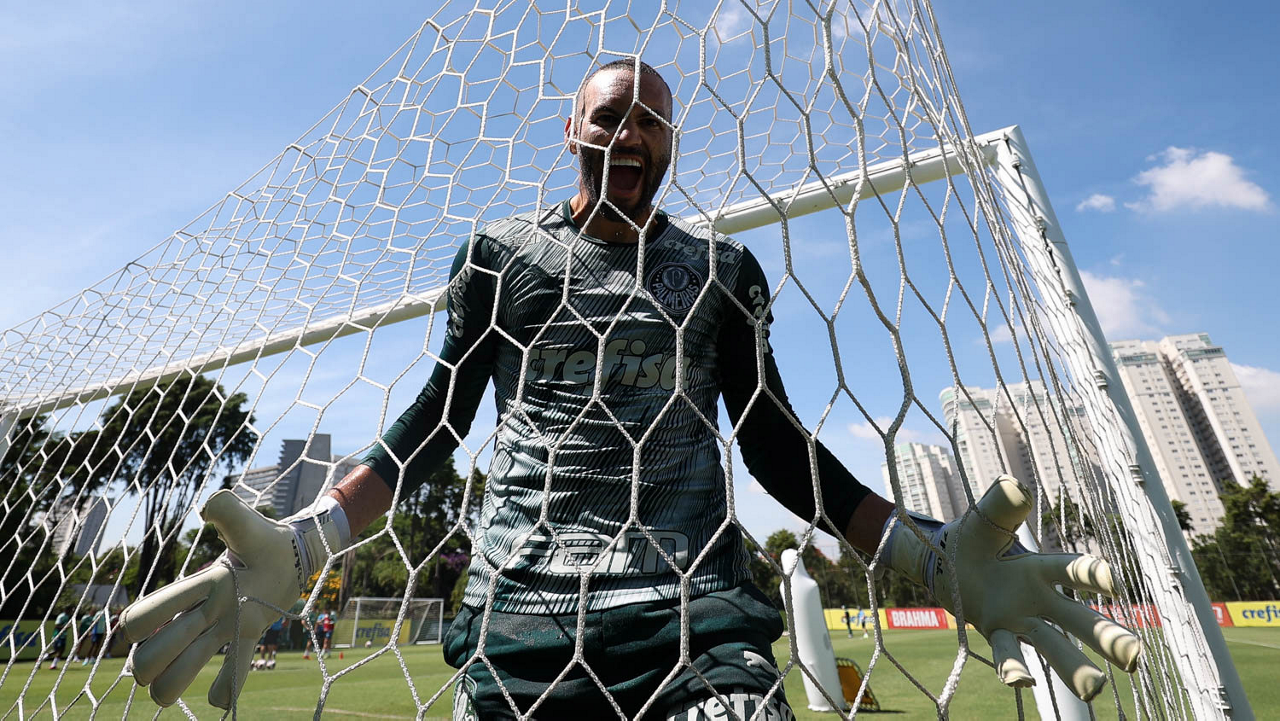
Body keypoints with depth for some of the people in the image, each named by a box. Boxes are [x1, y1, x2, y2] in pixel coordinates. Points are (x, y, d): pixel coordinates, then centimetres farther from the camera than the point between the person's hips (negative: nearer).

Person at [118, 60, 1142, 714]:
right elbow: (437, 419, 7)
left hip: (702, 614, 1)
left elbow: (771, 438, 7)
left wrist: (929, 554, -2)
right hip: (518, 616, 1)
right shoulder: (497, 256, 7)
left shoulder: (723, 267, 7)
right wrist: (300, 543, -6)